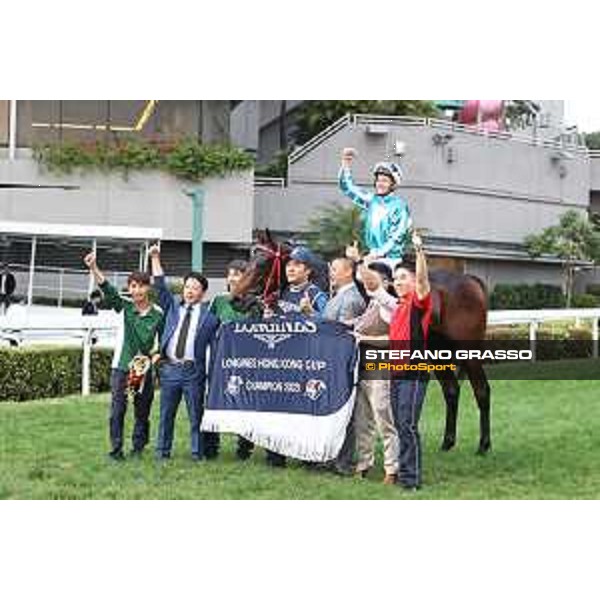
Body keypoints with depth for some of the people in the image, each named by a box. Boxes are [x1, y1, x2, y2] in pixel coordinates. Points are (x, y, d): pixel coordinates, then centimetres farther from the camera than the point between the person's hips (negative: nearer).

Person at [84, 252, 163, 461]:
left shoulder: (158, 314, 1)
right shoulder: (124, 306, 0)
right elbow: (107, 289, -15)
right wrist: (94, 269, -30)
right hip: (121, 366, -1)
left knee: (142, 411, 7)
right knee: (117, 409, -4)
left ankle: (138, 447, 20)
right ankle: (116, 449, 2)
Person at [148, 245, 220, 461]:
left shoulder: (209, 316, 0)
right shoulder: (173, 306, 11)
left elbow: (215, 346, 0)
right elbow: (160, 286, 9)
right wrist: (155, 259, 3)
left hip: (193, 370, -3)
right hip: (169, 368, 3)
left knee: (196, 414, 1)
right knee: (166, 413, 8)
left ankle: (198, 453, 8)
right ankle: (162, 452, 15)